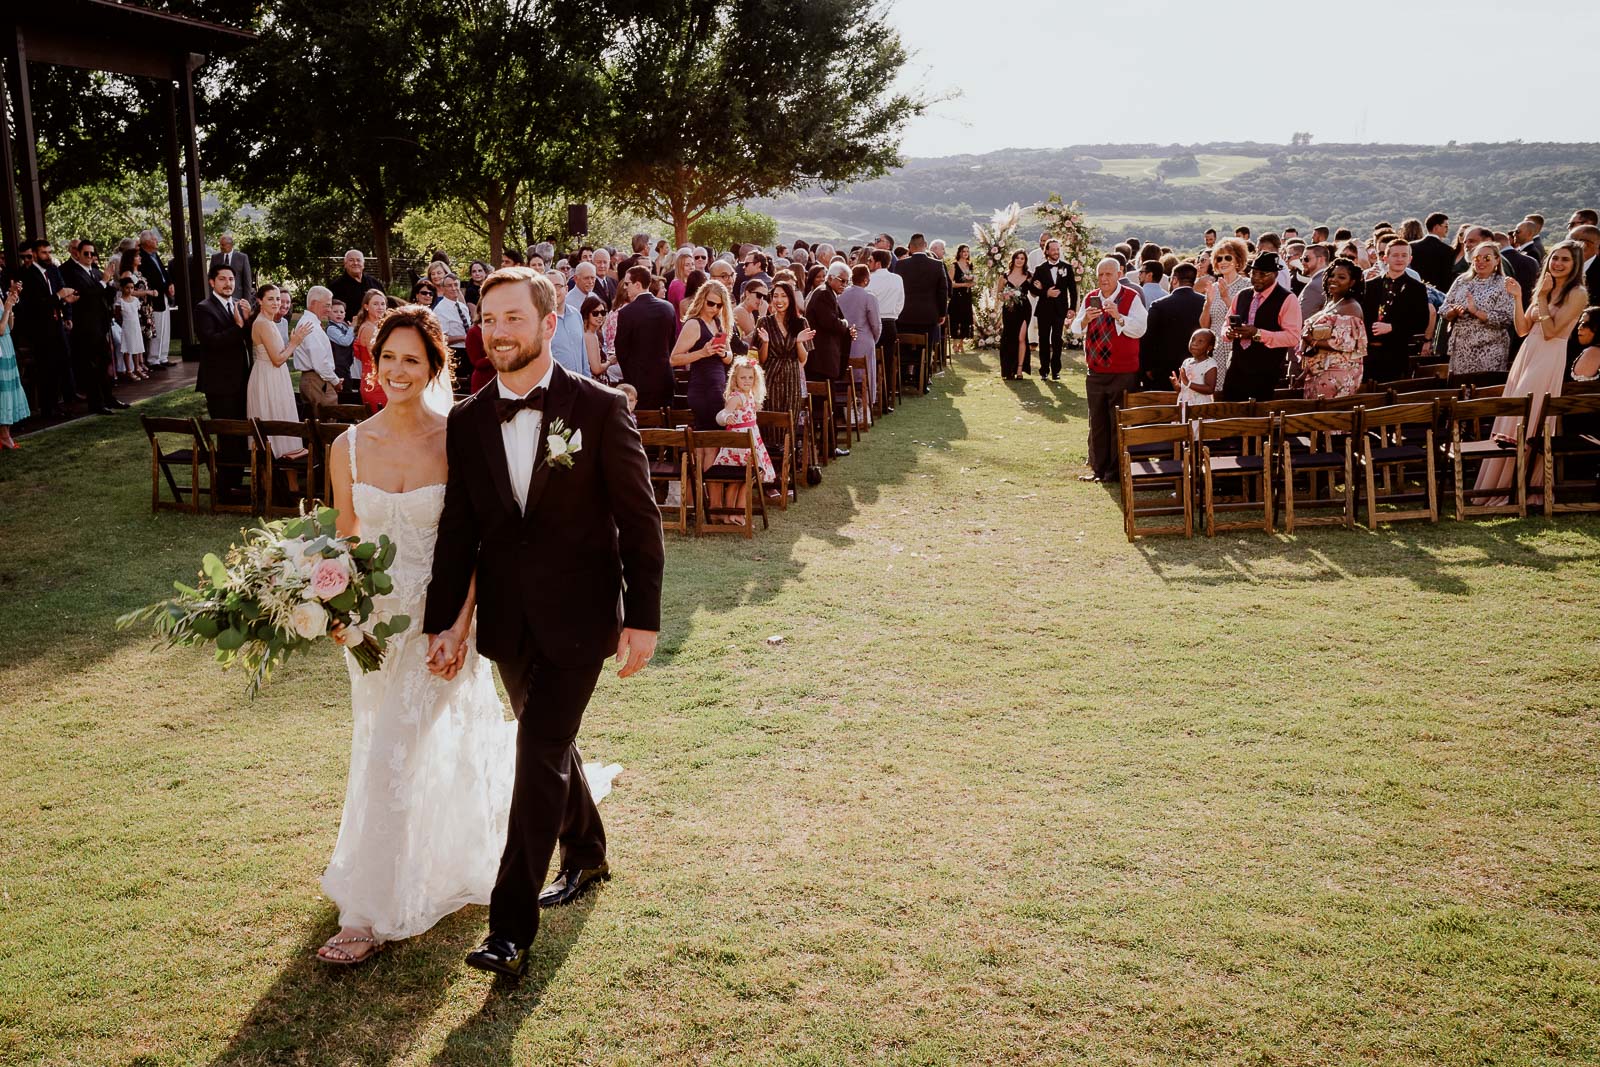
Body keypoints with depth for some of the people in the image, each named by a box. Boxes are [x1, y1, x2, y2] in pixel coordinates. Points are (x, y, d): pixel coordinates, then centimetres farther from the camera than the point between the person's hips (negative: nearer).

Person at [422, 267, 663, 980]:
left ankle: (512, 926, -2)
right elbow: (458, 529, 7)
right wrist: (443, 621, 2)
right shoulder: (467, 421, 4)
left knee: (540, 753, -9)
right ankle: (585, 855, 44)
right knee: (550, 742, 20)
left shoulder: (600, 408, -9)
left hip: (577, 618, -5)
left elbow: (639, 518, -7)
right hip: (508, 621, 5)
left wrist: (643, 618, -9)